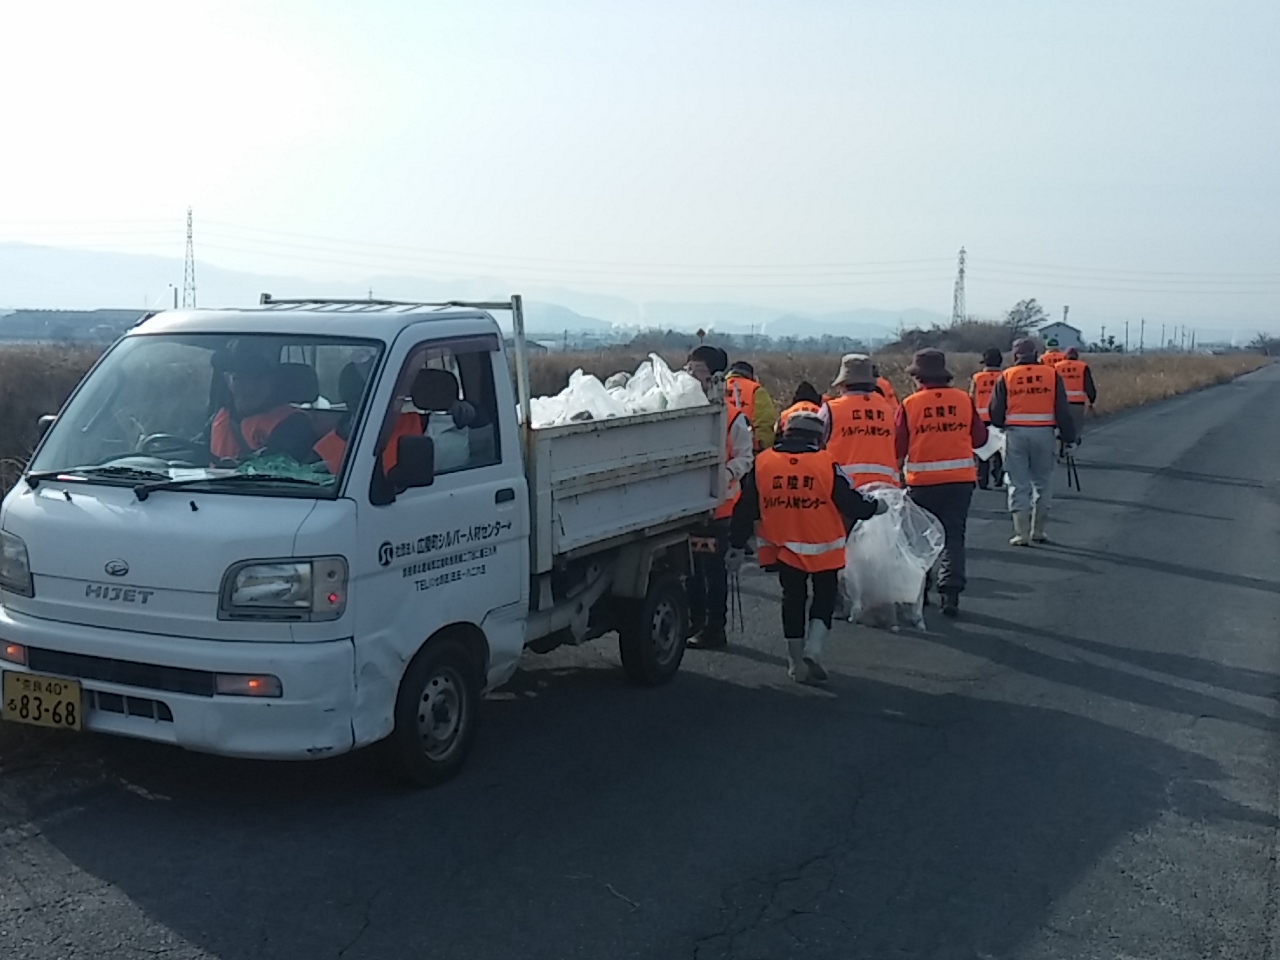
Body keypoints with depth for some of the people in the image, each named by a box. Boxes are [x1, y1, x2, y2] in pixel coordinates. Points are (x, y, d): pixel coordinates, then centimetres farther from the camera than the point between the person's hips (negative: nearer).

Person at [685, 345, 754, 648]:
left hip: (717, 504, -5)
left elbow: (745, 457, -6)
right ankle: (694, 622, 27)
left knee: (713, 568, 2)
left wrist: (724, 473, -22)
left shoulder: (731, 415, -10)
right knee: (689, 566, 14)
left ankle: (714, 629, 12)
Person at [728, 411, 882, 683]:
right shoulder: (826, 463, -12)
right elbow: (850, 502, -6)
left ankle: (796, 663, 21)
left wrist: (736, 547, 11)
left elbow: (746, 511, 2)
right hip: (824, 549, -2)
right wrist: (876, 506, 14)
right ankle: (812, 650, -5)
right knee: (824, 598, 14)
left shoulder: (762, 464, -4)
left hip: (785, 548, 3)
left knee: (793, 600, 16)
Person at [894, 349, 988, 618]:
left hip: (922, 481, -1)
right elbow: (979, 438, 7)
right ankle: (951, 593, -4)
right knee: (953, 537, 7)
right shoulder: (964, 400, 0)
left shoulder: (910, 404, -6)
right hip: (961, 479, 1)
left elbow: (898, 447, -5)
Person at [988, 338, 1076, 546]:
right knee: (1042, 483, 14)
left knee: (1018, 485, 5)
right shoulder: (1052, 375, 4)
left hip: (1016, 434, -1)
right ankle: (1038, 531, 17)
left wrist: (1003, 426, 23)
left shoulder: (1006, 377, 2)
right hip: (1044, 433, 1)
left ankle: (1022, 534, 3)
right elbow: (1063, 410, 3)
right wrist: (1068, 437, 8)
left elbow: (996, 413, 2)